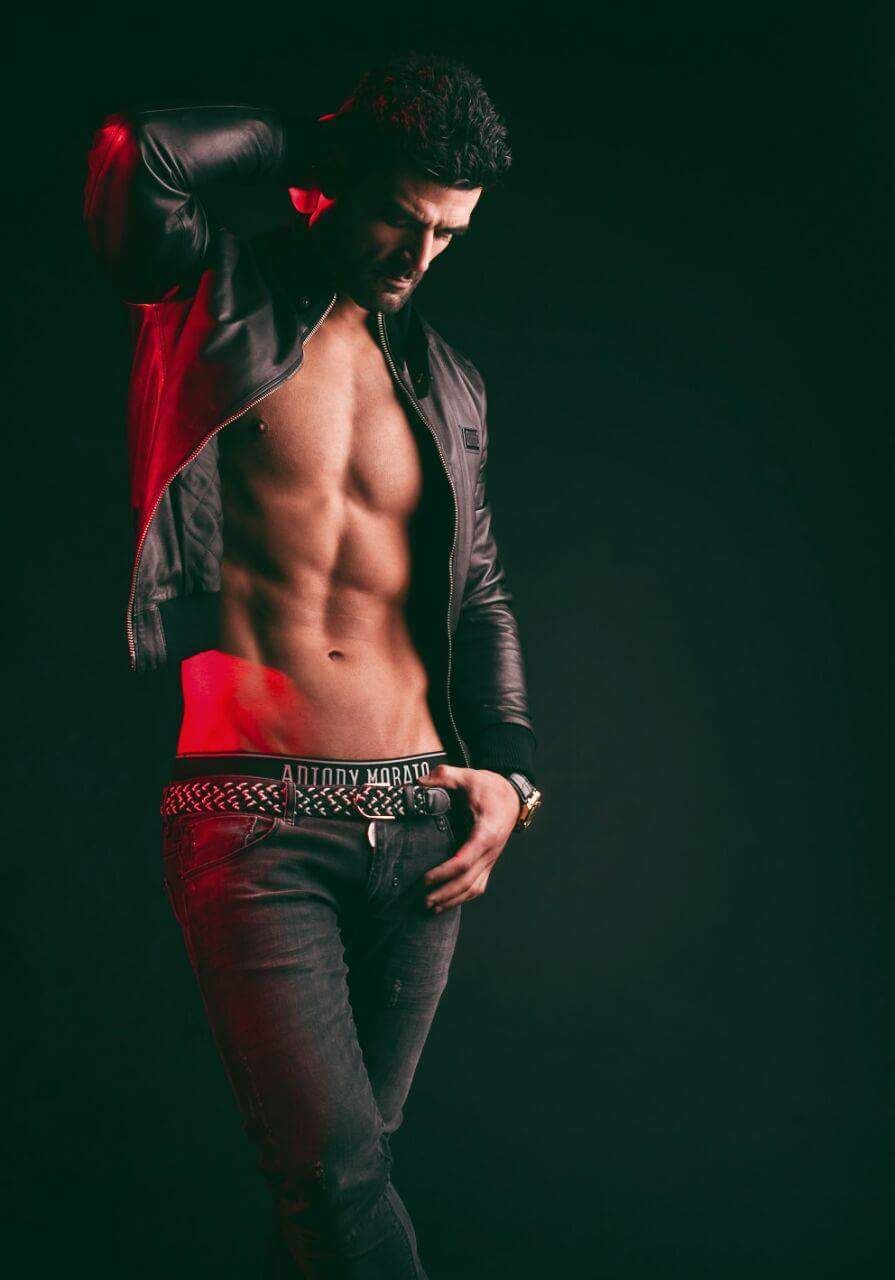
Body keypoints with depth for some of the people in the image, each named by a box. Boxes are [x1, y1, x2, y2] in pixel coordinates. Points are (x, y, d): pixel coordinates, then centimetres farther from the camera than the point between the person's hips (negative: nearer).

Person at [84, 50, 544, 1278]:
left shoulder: (444, 380, 17)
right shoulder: (218, 300, 4)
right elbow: (137, 157, -17)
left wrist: (508, 767, 7)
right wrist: (308, 147, 0)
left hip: (414, 826, 5)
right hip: (254, 821, -4)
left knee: (338, 1175, 13)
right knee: (341, 1181, -12)